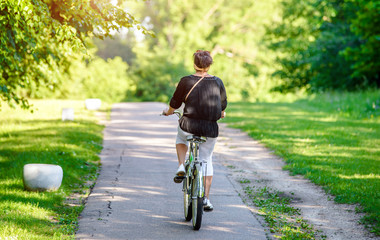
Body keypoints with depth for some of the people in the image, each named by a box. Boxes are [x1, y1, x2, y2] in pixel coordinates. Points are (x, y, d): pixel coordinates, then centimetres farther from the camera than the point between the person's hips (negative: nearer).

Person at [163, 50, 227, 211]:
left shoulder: (186, 81, -5)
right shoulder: (217, 82, 3)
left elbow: (175, 102, 6)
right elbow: (223, 103, 19)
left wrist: (168, 112, 28)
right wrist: (221, 113, 41)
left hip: (189, 125, -2)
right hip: (211, 129, 2)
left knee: (181, 138, 34)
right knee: (206, 160, 17)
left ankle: (181, 167, 13)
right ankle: (206, 199, 13)